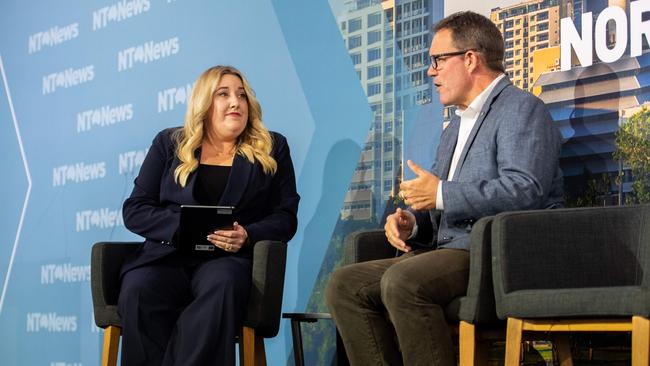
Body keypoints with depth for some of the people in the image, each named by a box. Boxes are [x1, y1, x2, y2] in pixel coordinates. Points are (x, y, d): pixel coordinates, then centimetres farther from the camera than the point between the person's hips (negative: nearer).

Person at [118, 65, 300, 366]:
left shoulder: (272, 149, 16)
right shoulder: (169, 144, 17)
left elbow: (285, 218, 10)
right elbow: (135, 211, 10)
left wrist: (246, 236, -12)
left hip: (230, 259, -1)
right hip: (167, 255, 1)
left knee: (222, 286, -39)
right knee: (138, 291, -35)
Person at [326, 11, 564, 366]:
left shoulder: (521, 109, -5)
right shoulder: (455, 127, 25)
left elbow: (523, 190, -21)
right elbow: (433, 203, 27)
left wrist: (441, 194, -16)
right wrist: (409, 222, 3)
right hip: (450, 252, 10)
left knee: (402, 280, -33)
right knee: (344, 284, -4)